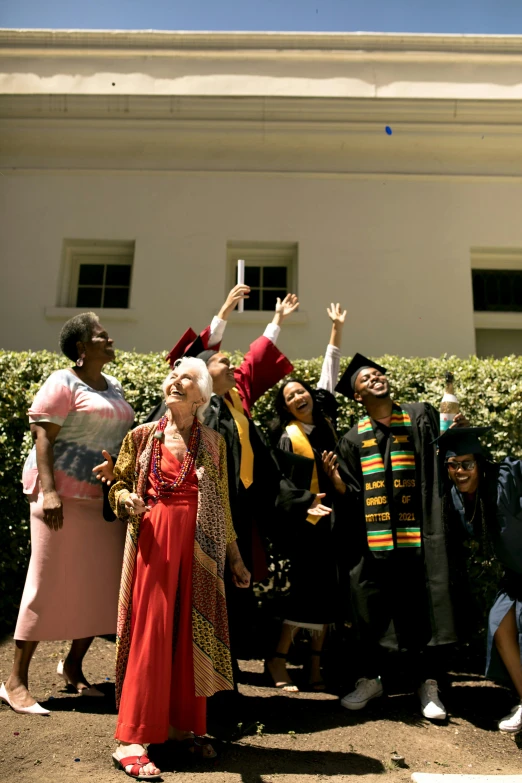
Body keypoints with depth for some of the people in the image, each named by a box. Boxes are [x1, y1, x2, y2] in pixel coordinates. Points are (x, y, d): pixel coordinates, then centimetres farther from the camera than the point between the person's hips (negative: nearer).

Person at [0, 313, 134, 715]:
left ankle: (73, 664, 28)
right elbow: (41, 436, -14)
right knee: (50, 584, -1)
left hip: (105, 497, 7)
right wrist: (49, 490, -24)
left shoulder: (113, 386, 15)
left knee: (102, 585, 9)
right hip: (65, 493, -7)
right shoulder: (63, 383, -8)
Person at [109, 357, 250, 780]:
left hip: (199, 544, 2)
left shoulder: (213, 442, 7)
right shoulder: (142, 436, 4)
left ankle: (187, 725, 24)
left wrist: (235, 558, 12)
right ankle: (131, 739, 8)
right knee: (150, 631, -2)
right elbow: (119, 483, 11)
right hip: (153, 539, -1)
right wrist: (127, 500, -13)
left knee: (192, 631, 7)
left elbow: (223, 505, 10)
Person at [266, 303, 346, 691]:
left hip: (333, 521, 6)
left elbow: (330, 373, 14)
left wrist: (337, 330, 16)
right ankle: (278, 660, 9)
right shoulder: (288, 435, -5)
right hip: (305, 522, -5)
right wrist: (307, 502, -27)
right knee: (304, 590, -5)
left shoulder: (325, 420, 7)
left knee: (328, 592, 9)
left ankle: (316, 664, 21)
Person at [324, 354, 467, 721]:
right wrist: (336, 479, -14)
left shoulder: (421, 417, 6)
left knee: (421, 609, 3)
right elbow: (351, 495, 5)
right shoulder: (353, 439, 7)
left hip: (417, 536, -1)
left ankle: (428, 684, 21)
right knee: (372, 609, 9)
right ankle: (371, 678, 28)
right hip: (372, 539, 1)